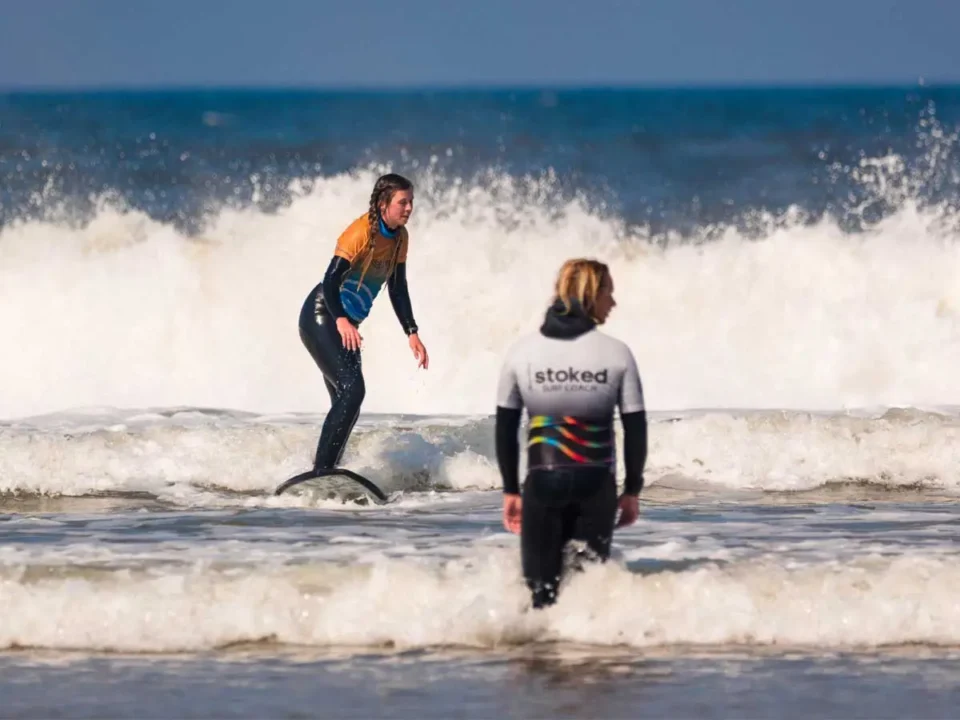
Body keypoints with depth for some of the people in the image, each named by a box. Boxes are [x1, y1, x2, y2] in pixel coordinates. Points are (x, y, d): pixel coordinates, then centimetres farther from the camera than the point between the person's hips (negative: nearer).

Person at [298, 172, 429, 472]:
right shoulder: (361, 232, -18)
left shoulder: (400, 237, 7)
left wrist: (412, 333, 10)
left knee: (347, 402, 7)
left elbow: (397, 289, 16)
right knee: (352, 389, -22)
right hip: (321, 318, -9)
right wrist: (341, 322, -41)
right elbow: (330, 280, -26)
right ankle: (321, 472, -26)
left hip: (346, 326, 9)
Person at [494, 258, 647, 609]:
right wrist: (632, 490, 10)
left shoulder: (521, 352, 0)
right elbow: (635, 428, -1)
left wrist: (510, 491, 12)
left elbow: (505, 428, 4)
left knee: (542, 586, 3)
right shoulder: (617, 354, -4)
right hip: (596, 485, 0)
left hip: (542, 483, 0)